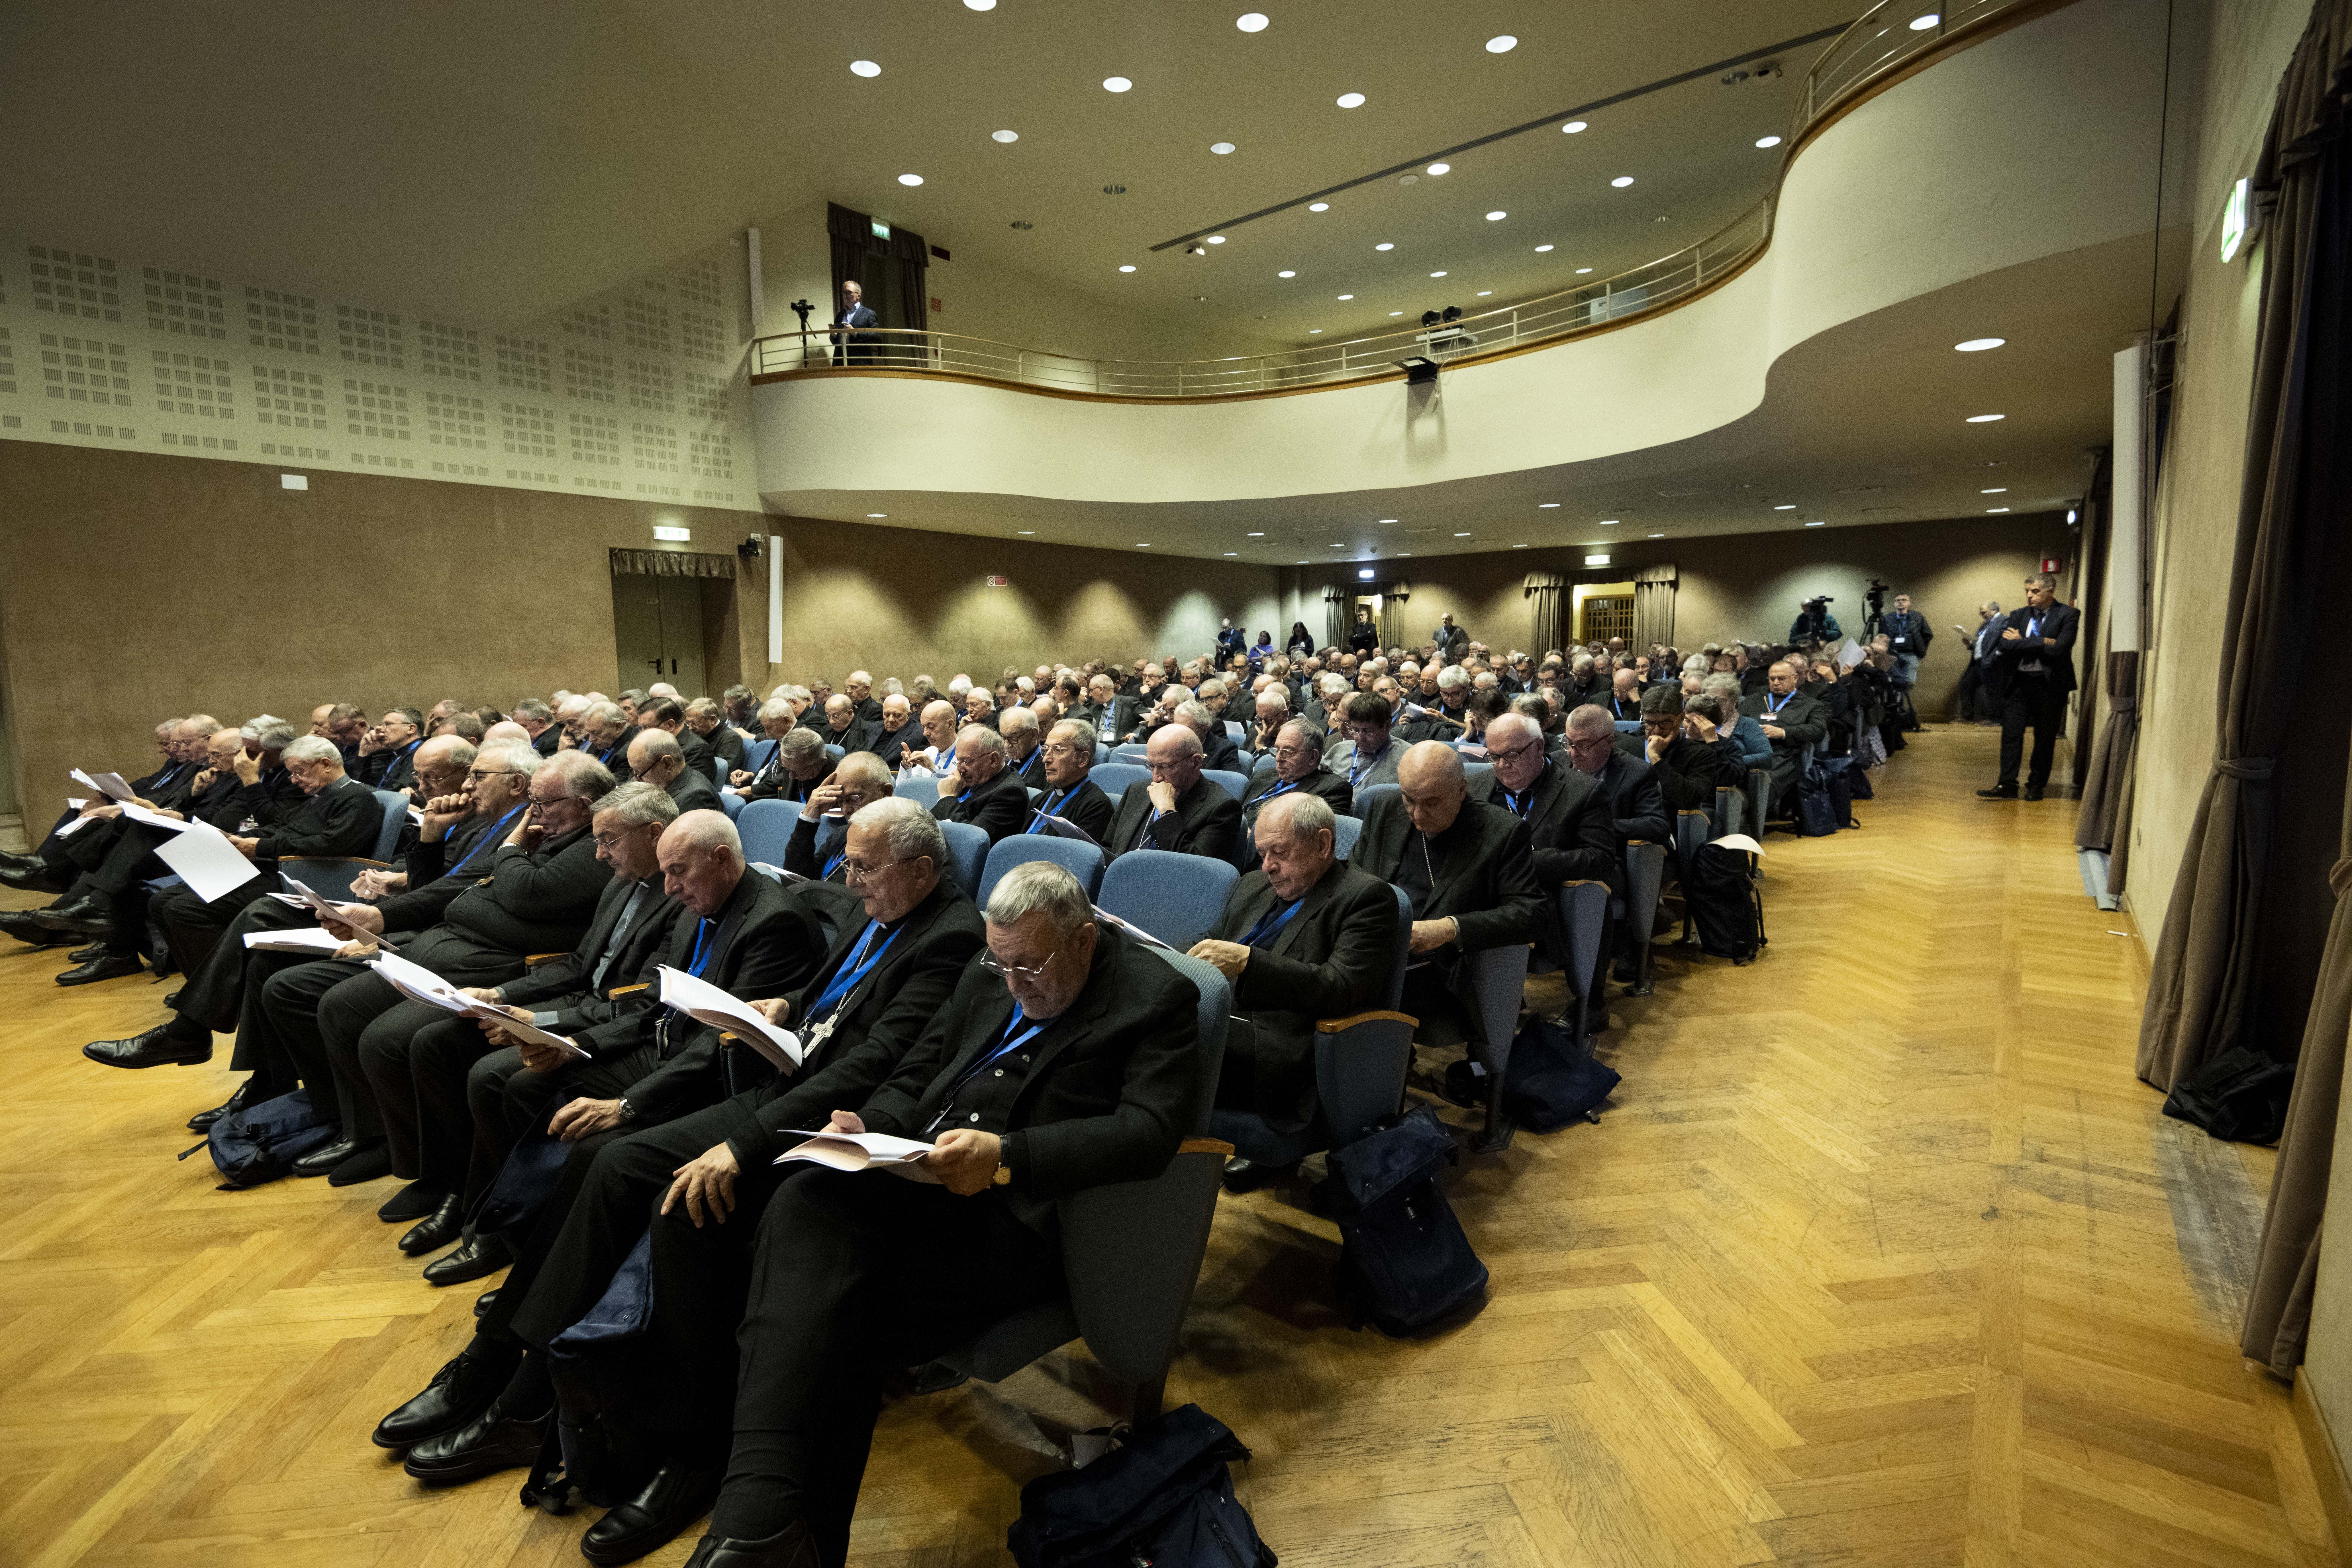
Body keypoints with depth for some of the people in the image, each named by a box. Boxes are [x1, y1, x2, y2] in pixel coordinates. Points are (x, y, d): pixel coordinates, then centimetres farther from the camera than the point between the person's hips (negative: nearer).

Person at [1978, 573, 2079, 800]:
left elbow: (2059, 648, -17)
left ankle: (2036, 786, 16)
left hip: (2050, 684, -3)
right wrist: (2041, 644, -15)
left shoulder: (2068, 615, -4)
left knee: (2045, 738, 6)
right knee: (2011, 733, -1)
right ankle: (2007, 785, 1)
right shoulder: (2018, 616, 8)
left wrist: (2021, 642, -9)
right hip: (2019, 682, 3)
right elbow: (2004, 645, -6)